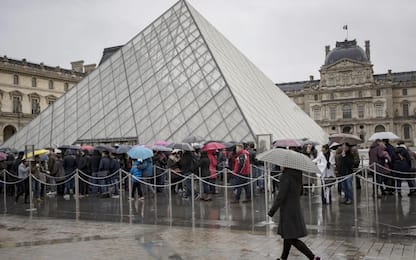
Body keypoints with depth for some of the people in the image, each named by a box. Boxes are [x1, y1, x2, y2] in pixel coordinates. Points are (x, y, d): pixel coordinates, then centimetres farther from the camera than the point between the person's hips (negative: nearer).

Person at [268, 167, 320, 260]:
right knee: (287, 236, 20)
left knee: (292, 239, -2)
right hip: (296, 209, 9)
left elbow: (281, 196, -21)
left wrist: (272, 211, -14)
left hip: (288, 211, -9)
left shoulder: (286, 177, -20)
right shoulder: (296, 175, 5)